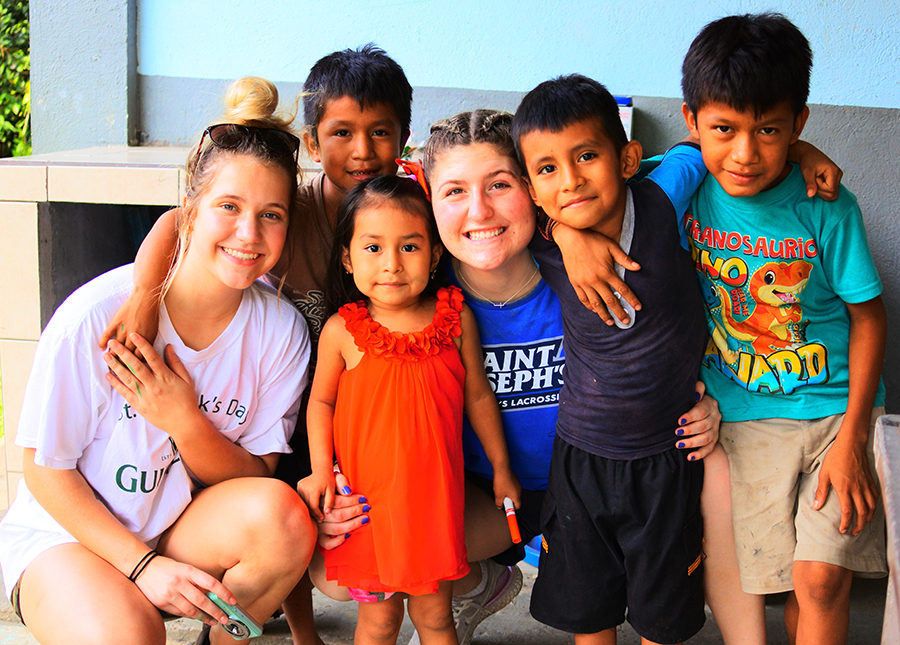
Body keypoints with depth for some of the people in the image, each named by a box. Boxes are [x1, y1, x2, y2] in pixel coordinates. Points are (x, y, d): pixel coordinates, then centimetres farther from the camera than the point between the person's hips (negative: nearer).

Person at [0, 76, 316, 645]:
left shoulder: (280, 331, -11)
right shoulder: (98, 313, -22)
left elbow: (254, 477, -6)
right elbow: (46, 470, -12)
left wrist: (186, 423, -26)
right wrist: (143, 565, -19)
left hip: (186, 526, 4)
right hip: (65, 529, -3)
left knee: (282, 512, -27)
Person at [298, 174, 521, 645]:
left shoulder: (456, 318, -6)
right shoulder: (342, 331, -10)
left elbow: (478, 395, 6)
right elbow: (322, 400, 4)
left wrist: (501, 469, 13)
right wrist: (321, 470, -7)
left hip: (434, 495, 1)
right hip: (368, 495, -1)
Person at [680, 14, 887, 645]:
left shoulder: (825, 208, -14)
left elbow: (868, 315, -5)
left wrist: (852, 437, -9)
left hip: (835, 410, -1)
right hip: (745, 419, 2)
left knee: (822, 576, -9)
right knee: (787, 580, 3)